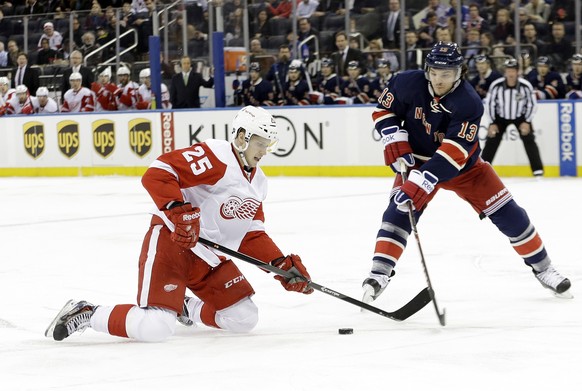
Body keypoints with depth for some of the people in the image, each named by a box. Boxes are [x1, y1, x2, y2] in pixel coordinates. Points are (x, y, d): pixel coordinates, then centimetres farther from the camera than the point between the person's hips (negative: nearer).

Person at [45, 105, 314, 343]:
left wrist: (282, 265, 3)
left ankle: (188, 308, 29)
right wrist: (180, 212, -34)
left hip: (210, 259, 9)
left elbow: (252, 236, 16)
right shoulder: (216, 156, -15)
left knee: (244, 319, 2)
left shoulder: (257, 182, 14)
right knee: (155, 328, -24)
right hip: (171, 243, -9)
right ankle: (86, 314, -3)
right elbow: (157, 174, -25)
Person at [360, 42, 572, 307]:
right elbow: (384, 110, -4)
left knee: (506, 212, -3)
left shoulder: (469, 103, -30)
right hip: (418, 159, 1)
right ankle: (379, 272, -22)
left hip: (463, 164, -1)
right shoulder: (408, 84, -22)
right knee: (401, 208, -23)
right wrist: (396, 142, -19)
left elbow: (453, 153, -37)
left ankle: (542, 267, 14)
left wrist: (422, 183, -45)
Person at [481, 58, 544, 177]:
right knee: (492, 141, -6)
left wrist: (527, 122, -16)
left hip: (520, 116, 0)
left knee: (529, 140, -13)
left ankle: (538, 169, -8)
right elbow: (489, 103, -11)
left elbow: (532, 104, -10)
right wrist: (492, 123, -11)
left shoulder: (526, 85, -23)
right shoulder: (496, 85, -23)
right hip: (500, 117, 1)